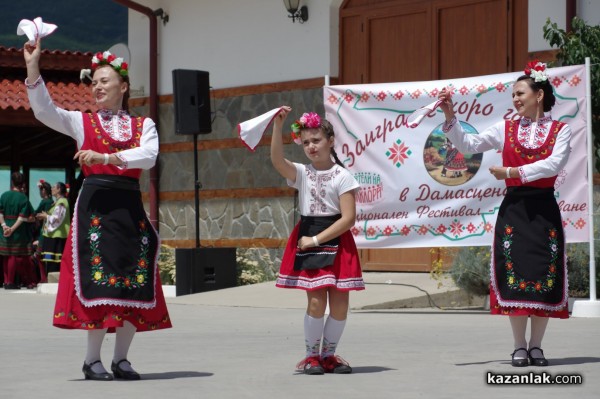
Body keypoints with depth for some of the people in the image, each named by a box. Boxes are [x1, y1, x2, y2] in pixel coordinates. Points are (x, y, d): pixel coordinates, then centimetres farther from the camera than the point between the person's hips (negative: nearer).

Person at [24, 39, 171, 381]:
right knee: (99, 279, -8)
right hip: (95, 204, -2)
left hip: (130, 207, 2)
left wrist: (105, 157, -19)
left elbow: (148, 157, -7)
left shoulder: (143, 125, 12)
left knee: (134, 281, 0)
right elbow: (44, 110, -4)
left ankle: (121, 358, 10)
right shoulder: (83, 122, 11)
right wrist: (33, 66, -13)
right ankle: (93, 359, 0)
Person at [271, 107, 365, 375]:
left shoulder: (342, 176, -4)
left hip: (336, 241, -1)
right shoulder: (302, 173, 4)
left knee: (340, 303, 0)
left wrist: (316, 239, -13)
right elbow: (277, 161, -17)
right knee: (316, 302, -7)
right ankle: (311, 355, 9)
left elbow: (348, 218, -10)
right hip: (307, 240, 1)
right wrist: (278, 126, -26)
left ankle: (328, 354, 18)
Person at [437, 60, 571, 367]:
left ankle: (536, 345, 9)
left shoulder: (560, 130, 2)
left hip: (544, 209, -1)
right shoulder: (506, 129, 9)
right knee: (514, 274, -3)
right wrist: (450, 117, -6)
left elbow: (554, 164, -14)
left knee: (544, 274, -1)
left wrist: (513, 172, -17)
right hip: (513, 208, 2)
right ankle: (519, 346, 6)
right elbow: (468, 145, 6)